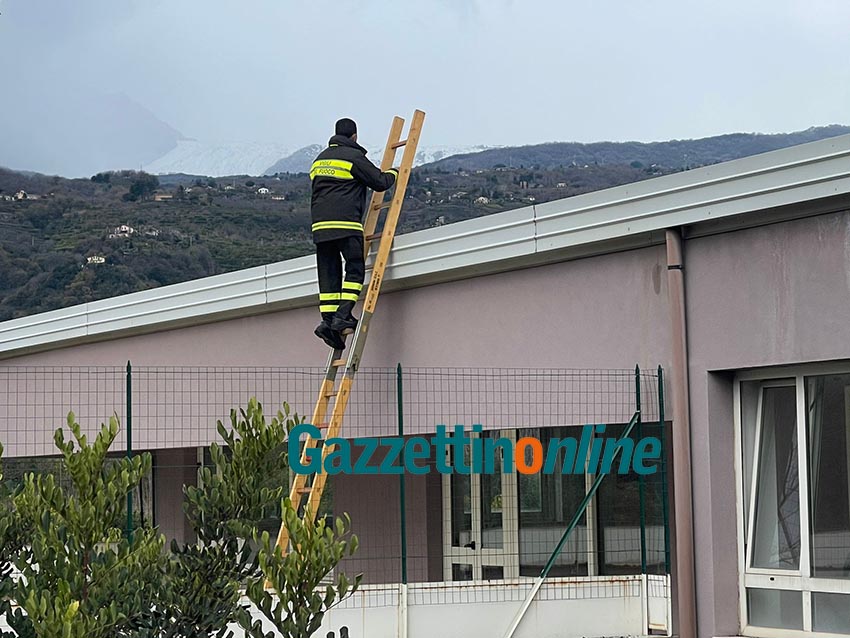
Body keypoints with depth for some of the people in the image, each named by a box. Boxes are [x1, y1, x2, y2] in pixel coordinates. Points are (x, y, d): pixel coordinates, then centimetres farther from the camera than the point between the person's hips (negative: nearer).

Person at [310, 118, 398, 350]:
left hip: (320, 224, 7)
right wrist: (393, 173, 21)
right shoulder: (354, 156, -1)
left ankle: (328, 319, -2)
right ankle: (343, 316, -13)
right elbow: (380, 182, 1)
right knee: (355, 270, -2)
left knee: (328, 274, 6)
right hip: (346, 222, -7)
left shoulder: (319, 160, 22)